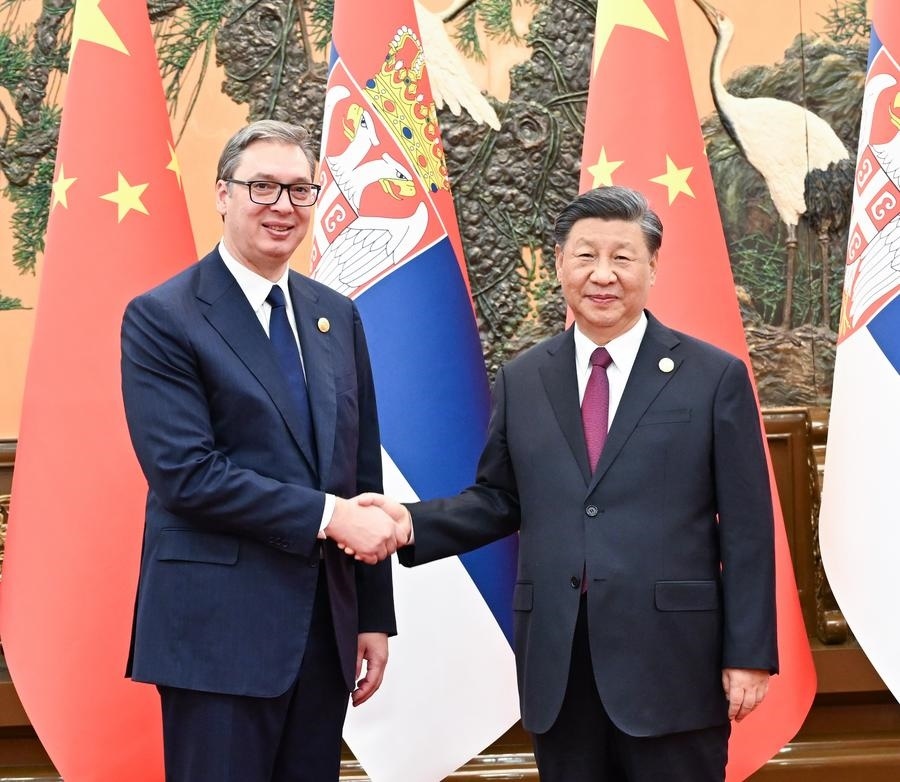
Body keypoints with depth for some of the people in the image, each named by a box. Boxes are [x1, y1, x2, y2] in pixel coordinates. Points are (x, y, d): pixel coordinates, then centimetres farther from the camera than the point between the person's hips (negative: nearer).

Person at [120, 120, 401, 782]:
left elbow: (363, 472, 13)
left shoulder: (338, 317, 11)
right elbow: (185, 473, -16)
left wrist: (375, 614, 11)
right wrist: (328, 516, -17)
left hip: (326, 626, 6)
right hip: (220, 630, -5)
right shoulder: (162, 317, -7)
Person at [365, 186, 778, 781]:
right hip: (556, 660, 3)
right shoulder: (522, 381, 10)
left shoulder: (715, 377, 0)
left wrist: (749, 655, -5)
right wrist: (413, 522, -5)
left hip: (671, 657, -3)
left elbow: (747, 529, -2)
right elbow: (498, 500, 12)